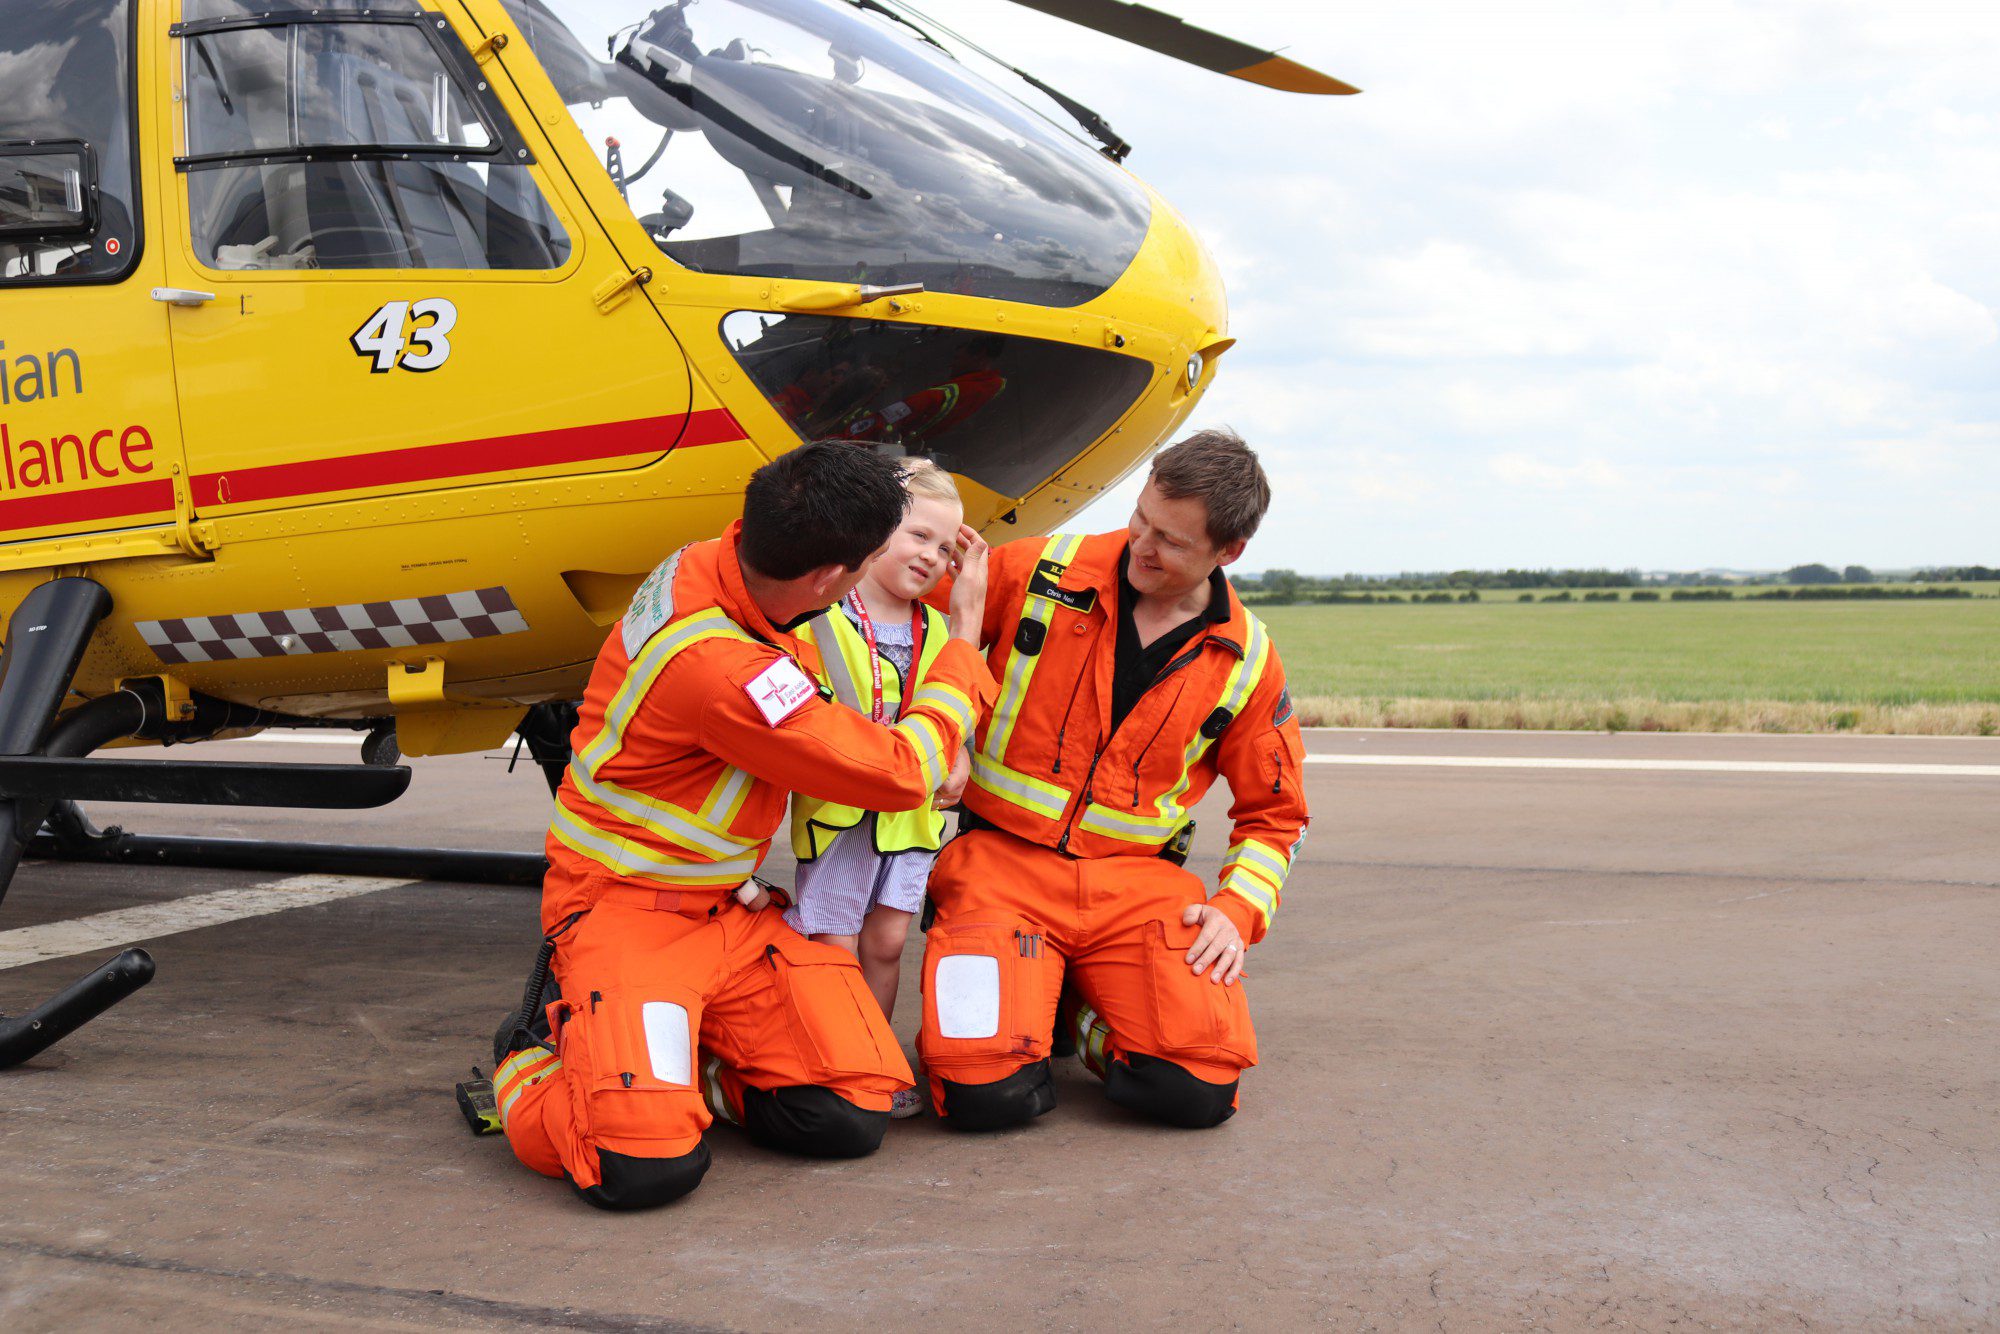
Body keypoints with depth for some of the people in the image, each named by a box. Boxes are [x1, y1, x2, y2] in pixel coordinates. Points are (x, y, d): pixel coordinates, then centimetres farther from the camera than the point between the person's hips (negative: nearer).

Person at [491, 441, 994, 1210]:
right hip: (628, 910, -8)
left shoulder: (715, 568, -3)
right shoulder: (714, 667, -30)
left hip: (730, 912, 8)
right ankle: (537, 1061, 7)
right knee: (647, 1167, -23)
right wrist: (968, 635, -3)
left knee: (850, 1119, -7)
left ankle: (685, 1066, 18)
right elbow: (900, 774, -17)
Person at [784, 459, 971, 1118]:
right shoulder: (820, 616, -9)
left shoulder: (935, 630, 13)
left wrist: (956, 762, 0)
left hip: (911, 809, 5)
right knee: (833, 946, -1)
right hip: (837, 807, -5)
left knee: (886, 941, 10)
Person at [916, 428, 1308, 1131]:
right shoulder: (1038, 572, -3)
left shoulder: (1248, 663, 4)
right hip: (1001, 858, -1)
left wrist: (1237, 908, -5)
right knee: (989, 1093, -23)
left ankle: (1082, 1013, 13)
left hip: (1135, 881, 2)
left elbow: (1274, 815, 14)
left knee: (1200, 1090, -20)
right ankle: (1020, 1001, 14)